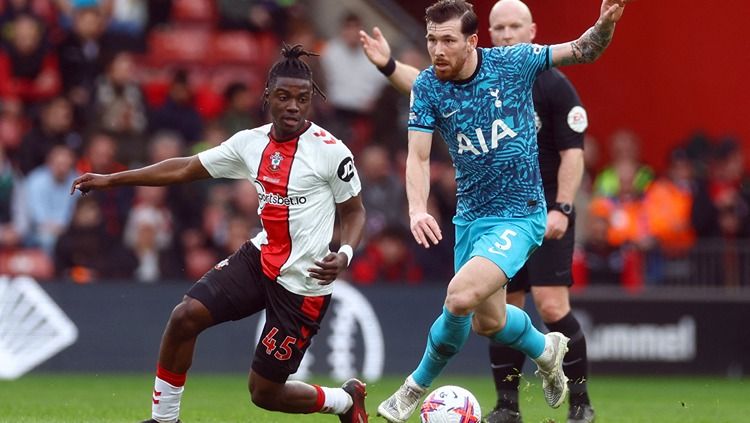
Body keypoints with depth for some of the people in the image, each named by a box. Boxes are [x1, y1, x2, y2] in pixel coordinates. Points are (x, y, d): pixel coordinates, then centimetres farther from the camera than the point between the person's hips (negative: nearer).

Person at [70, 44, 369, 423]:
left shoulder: (331, 151, -15)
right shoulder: (250, 142, 1)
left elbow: (354, 211, -3)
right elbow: (184, 169, 8)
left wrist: (344, 255, -23)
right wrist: (111, 180, 9)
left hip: (304, 282, -5)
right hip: (261, 258, 5)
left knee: (264, 392, -1)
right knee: (185, 316, -13)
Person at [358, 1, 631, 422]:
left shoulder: (513, 63, -12)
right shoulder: (427, 86, -7)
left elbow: (585, 51, -2)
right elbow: (418, 156, -12)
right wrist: (417, 210, -29)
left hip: (520, 215, -5)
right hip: (470, 215, 5)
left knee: (460, 298, -24)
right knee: (488, 321, 16)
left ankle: (418, 386, -1)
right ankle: (546, 349, 49)